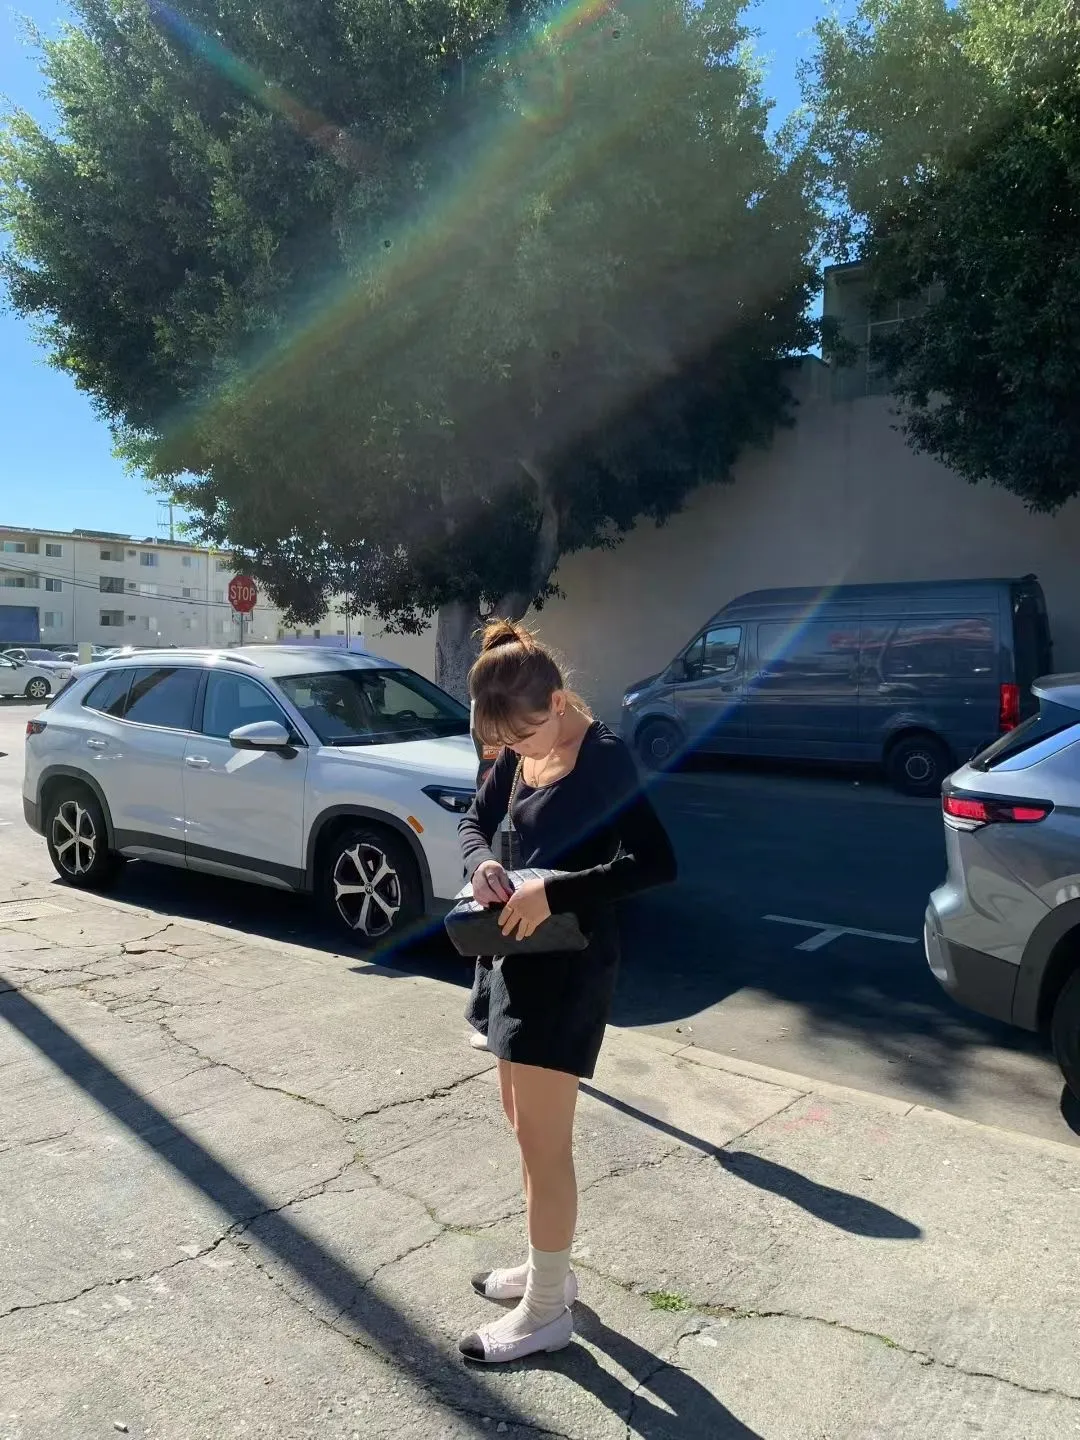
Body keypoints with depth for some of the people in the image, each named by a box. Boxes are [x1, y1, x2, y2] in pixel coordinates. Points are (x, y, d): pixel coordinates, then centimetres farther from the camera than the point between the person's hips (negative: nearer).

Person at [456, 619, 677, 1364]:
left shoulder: (605, 758, -20)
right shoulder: (520, 753, 3)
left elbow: (657, 863, -27)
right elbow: (477, 818, 12)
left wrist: (553, 893, -32)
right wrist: (482, 862, -11)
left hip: (570, 962, -9)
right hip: (518, 950, 9)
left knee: (544, 1142, 3)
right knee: (524, 1123, 20)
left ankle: (547, 1311, 22)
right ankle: (547, 1268, 38)